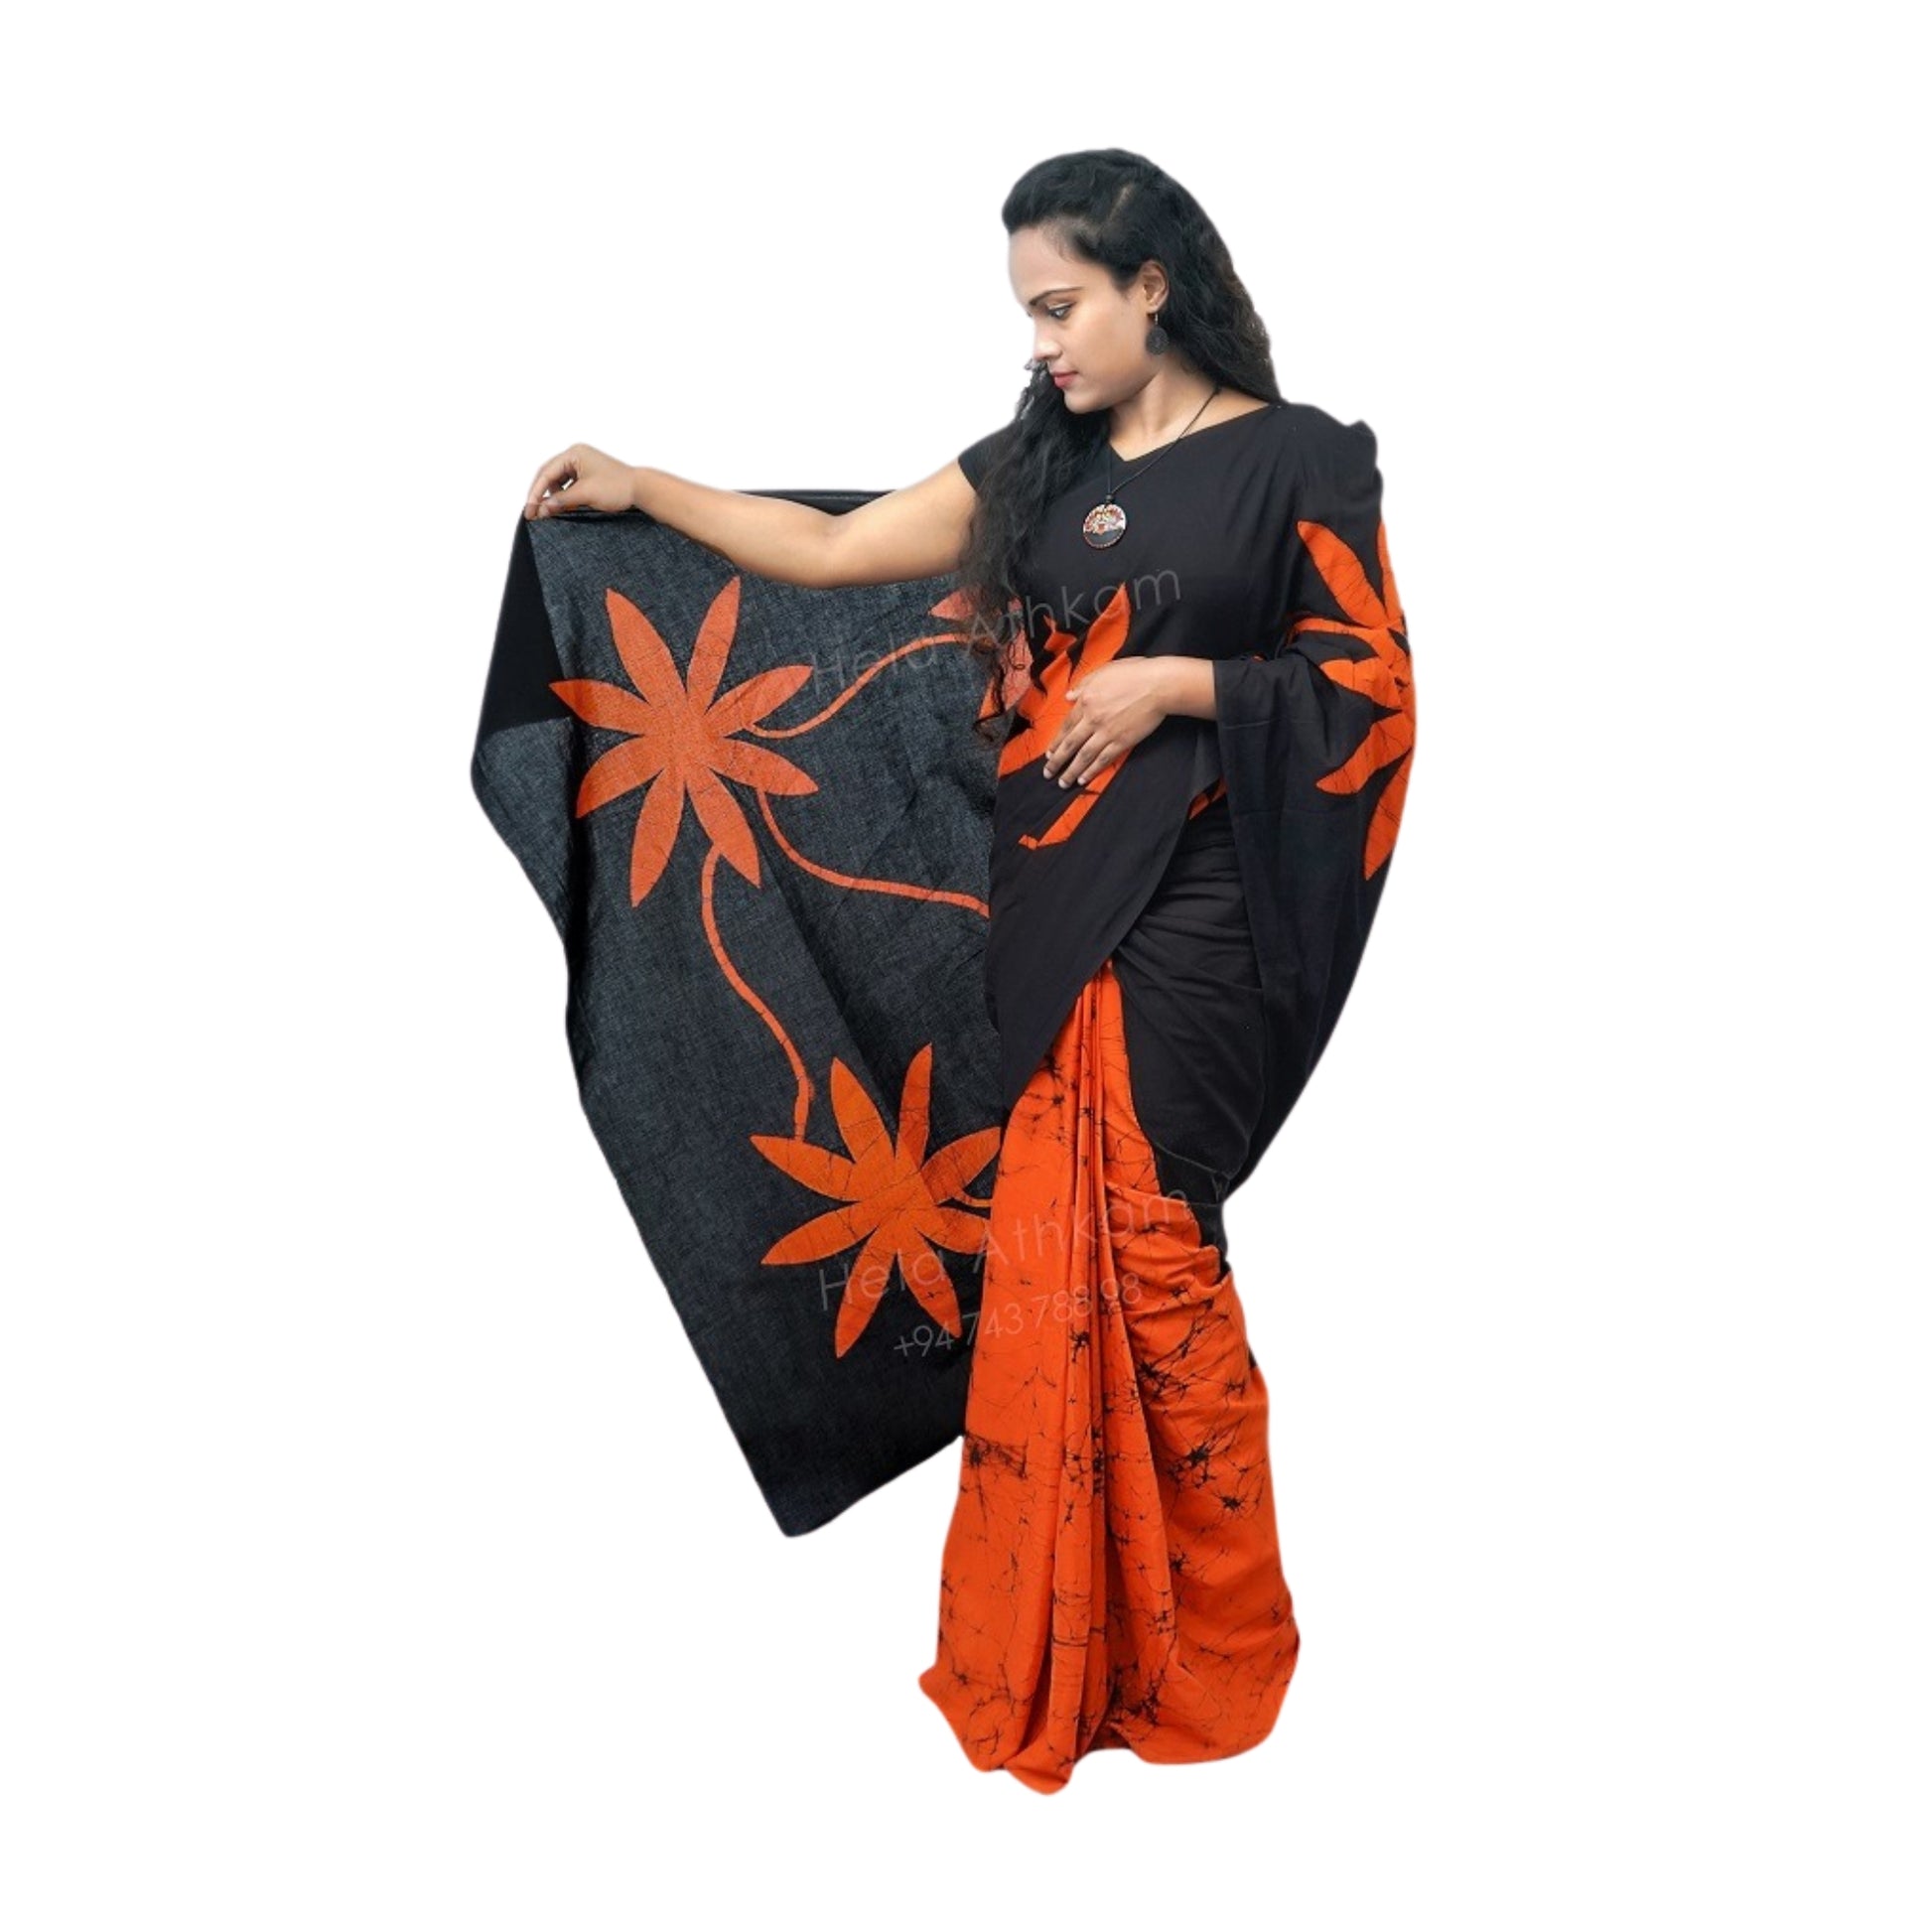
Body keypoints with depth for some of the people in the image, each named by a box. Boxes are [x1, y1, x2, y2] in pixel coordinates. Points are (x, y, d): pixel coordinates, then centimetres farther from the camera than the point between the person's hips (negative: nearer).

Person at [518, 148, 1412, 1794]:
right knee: (1074, 1252, 6)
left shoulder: (1295, 459, 1)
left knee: (1139, 1244, -3)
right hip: (1055, 903, 5)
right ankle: (1071, 1643, 22)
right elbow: (829, 549, 14)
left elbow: (1371, 680, -2)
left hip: (1191, 907, -4)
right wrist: (639, 489, 12)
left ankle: (1209, 1647, 18)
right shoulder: (1036, 465, 14)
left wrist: (1173, 683, -11)